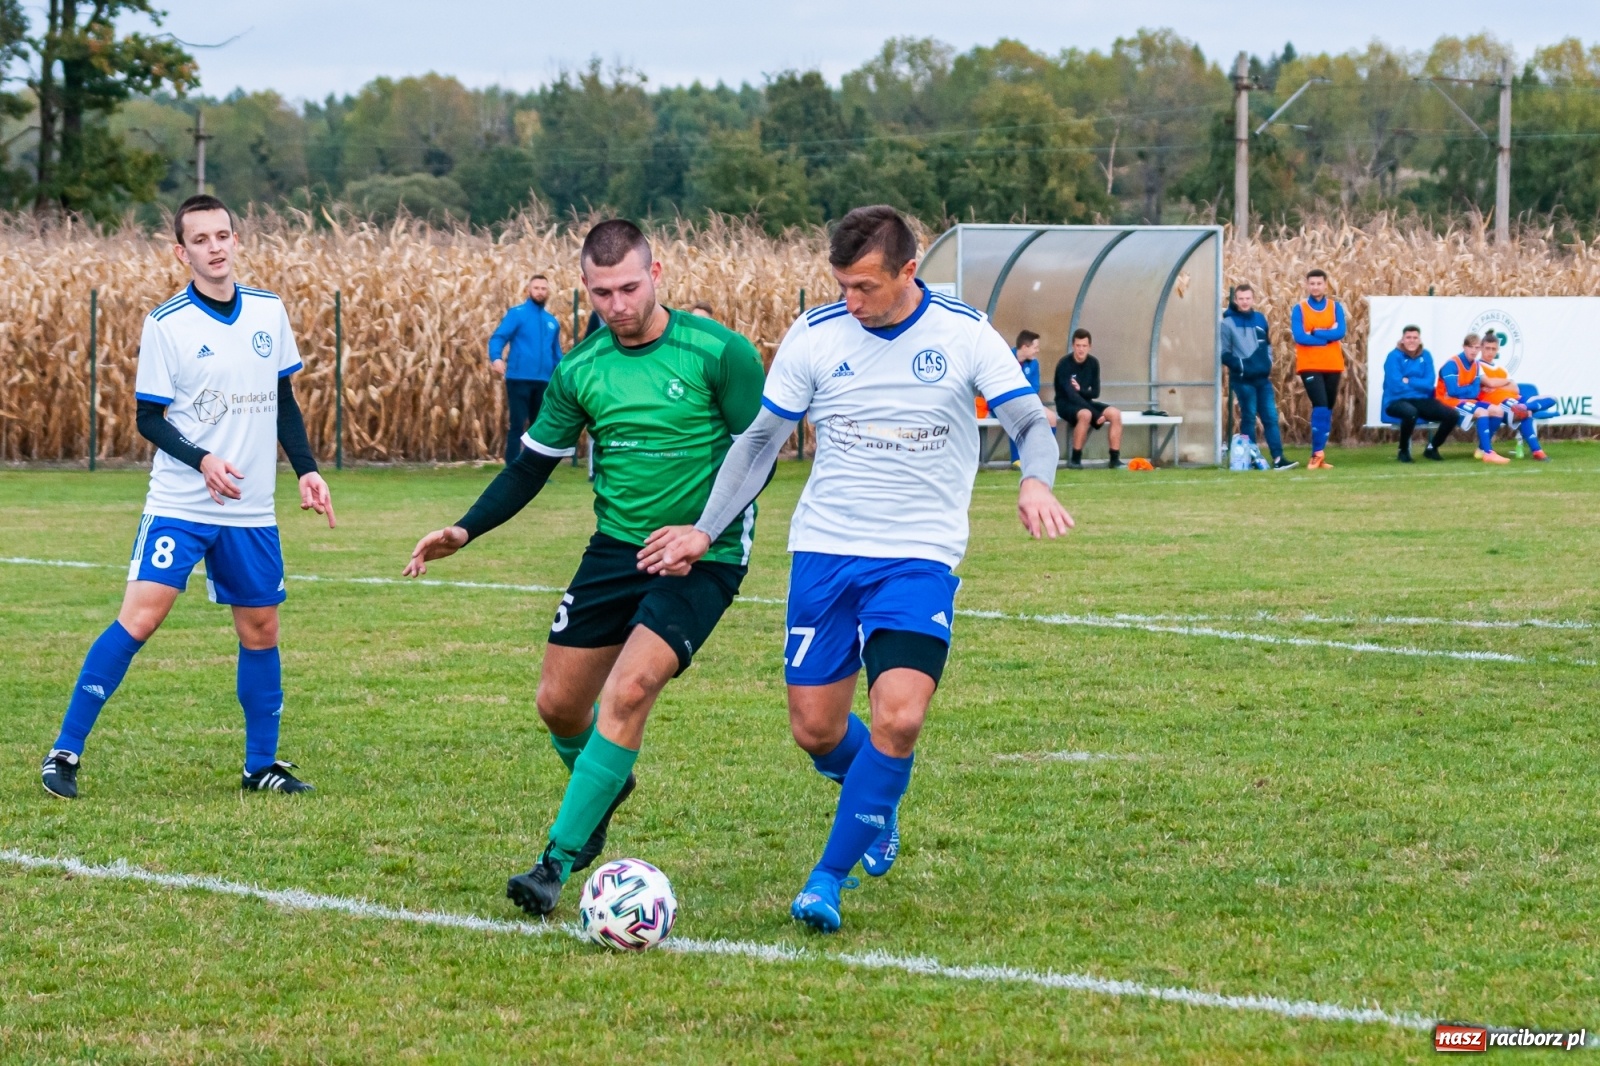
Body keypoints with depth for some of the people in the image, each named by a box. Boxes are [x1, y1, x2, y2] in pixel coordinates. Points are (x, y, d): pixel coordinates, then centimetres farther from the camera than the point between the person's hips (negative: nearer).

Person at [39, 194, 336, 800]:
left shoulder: (269, 312, 5)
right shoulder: (166, 325, -7)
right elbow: (148, 418, -5)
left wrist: (306, 470, 8)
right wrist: (202, 460, -20)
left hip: (251, 511, 4)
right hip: (179, 505, -4)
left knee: (260, 630, 7)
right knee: (140, 616, -14)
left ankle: (261, 766, 20)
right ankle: (65, 753, -9)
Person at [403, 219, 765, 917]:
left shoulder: (718, 353, -13)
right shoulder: (581, 369, 2)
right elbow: (533, 464, 10)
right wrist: (465, 531, -2)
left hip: (701, 559, -5)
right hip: (615, 547, 5)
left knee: (626, 694, -21)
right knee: (558, 703, 6)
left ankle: (558, 862, -17)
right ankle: (605, 788, 41)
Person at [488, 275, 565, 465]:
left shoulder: (552, 322, 16)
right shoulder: (517, 314, 0)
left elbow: (556, 355, 20)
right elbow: (498, 337, -10)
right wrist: (496, 358, -30)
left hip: (544, 382, 5)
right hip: (519, 379, -5)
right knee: (516, 425, -6)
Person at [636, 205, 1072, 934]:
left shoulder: (963, 334, -6)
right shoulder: (815, 335, -1)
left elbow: (1032, 423, -5)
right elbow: (761, 440, 7)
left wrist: (1036, 484, -28)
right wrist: (704, 531, 1)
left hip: (919, 558, -2)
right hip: (824, 550, 2)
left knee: (898, 717, -19)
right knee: (815, 729, 3)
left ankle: (829, 879, -4)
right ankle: (878, 805, 38)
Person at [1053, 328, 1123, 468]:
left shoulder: (1093, 363, 1)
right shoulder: (1064, 365, -17)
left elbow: (1095, 393, 3)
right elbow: (1071, 394, -24)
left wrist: (1080, 390, -21)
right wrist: (1097, 415, -27)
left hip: (1085, 403, 6)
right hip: (1066, 404, -6)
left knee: (1115, 413, -17)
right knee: (1085, 414, -37)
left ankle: (1115, 459, -16)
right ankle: (1075, 460, -28)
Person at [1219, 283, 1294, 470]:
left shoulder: (1260, 319, 13)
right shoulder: (1228, 323, -2)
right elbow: (1224, 354, -4)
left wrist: (1268, 364, 9)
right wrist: (1240, 365, -16)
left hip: (1263, 378, 5)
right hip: (1243, 380, -5)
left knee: (1271, 418, -1)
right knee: (1248, 418, -2)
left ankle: (1278, 459, -4)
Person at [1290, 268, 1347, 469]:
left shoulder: (1335, 307, 7)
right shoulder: (1299, 309, 0)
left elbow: (1340, 332, -8)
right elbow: (1299, 336, -13)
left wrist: (1314, 333, -15)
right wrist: (1327, 336, -11)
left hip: (1332, 366, 3)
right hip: (1310, 366, -3)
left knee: (1327, 410, 6)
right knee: (1320, 406, -16)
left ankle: (1318, 454, 13)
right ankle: (1318, 454, -14)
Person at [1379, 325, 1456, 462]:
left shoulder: (1425, 356, 7)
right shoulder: (1394, 356, -7)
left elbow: (1429, 383, -4)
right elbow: (1396, 386, -16)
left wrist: (1408, 381, -13)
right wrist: (1419, 384, -6)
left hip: (1421, 401, 5)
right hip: (1397, 401, -5)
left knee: (1451, 415, -15)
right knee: (1410, 412, -41)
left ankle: (1431, 448, 9)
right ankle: (1403, 451, -16)